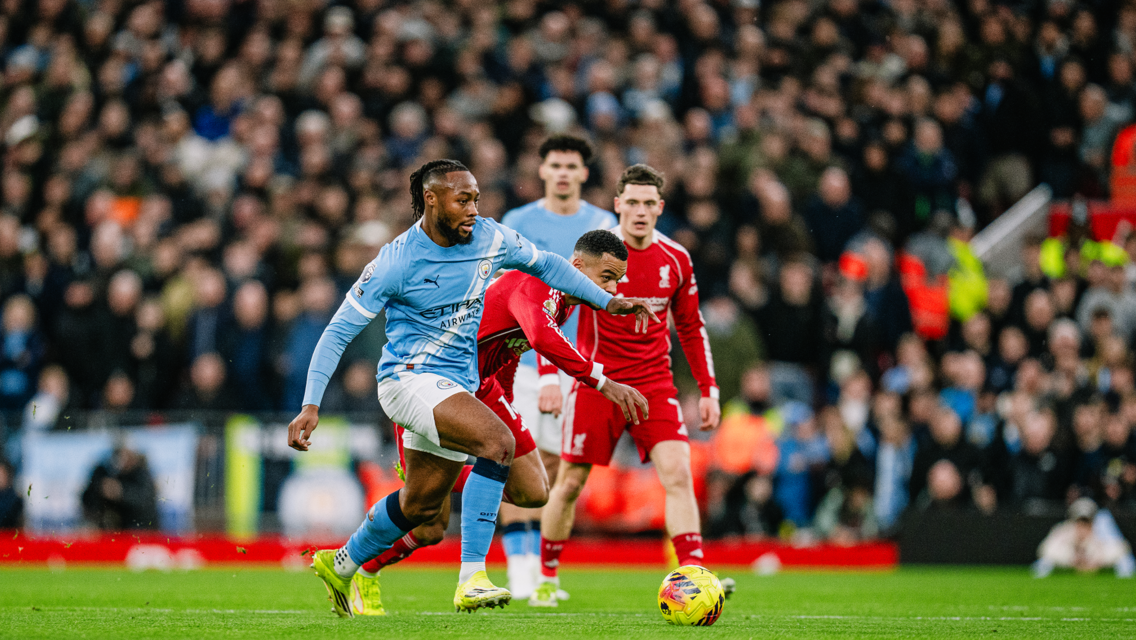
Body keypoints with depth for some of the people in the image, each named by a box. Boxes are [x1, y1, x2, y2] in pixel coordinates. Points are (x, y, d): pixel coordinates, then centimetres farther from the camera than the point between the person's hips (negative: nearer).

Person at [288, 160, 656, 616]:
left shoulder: (491, 239, -1)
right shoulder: (396, 262, -15)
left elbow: (546, 265, 19)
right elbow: (338, 332, -11)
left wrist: (608, 301, 15)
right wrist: (311, 405, -17)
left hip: (458, 387, 7)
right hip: (409, 378, -7)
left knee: (421, 505, 17)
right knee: (497, 441, -30)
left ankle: (340, 564, 42)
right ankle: (471, 581, -32)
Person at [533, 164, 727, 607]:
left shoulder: (676, 259, 3)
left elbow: (691, 327, 14)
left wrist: (708, 390, 9)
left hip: (654, 384, 2)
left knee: (677, 473, -16)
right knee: (570, 482, 2)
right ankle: (547, 578, 21)